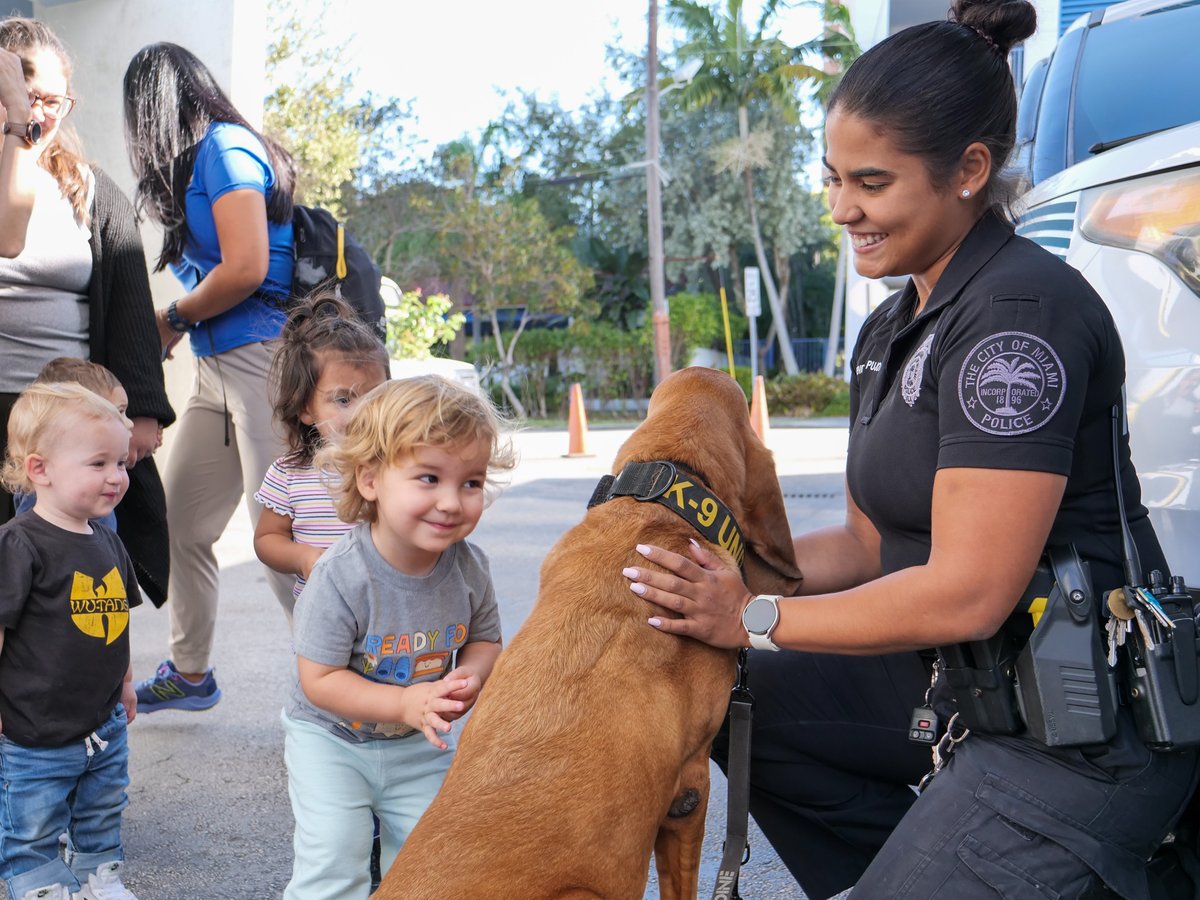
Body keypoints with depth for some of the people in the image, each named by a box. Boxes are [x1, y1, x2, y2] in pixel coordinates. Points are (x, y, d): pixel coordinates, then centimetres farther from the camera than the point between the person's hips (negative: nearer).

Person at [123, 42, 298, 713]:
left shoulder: (225, 149, -7)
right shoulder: (200, 161, 20)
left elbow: (247, 268, -17)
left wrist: (173, 320, -4)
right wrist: (181, 322, 0)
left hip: (261, 359, -10)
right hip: (218, 368, 10)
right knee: (182, 524, 14)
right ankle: (190, 674, 28)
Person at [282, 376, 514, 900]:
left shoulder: (468, 567, -15)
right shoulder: (341, 577, -30)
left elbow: (485, 637, 2)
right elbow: (320, 679, -25)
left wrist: (470, 676, -21)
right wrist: (404, 704, -34)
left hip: (420, 745, 4)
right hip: (331, 738, -4)